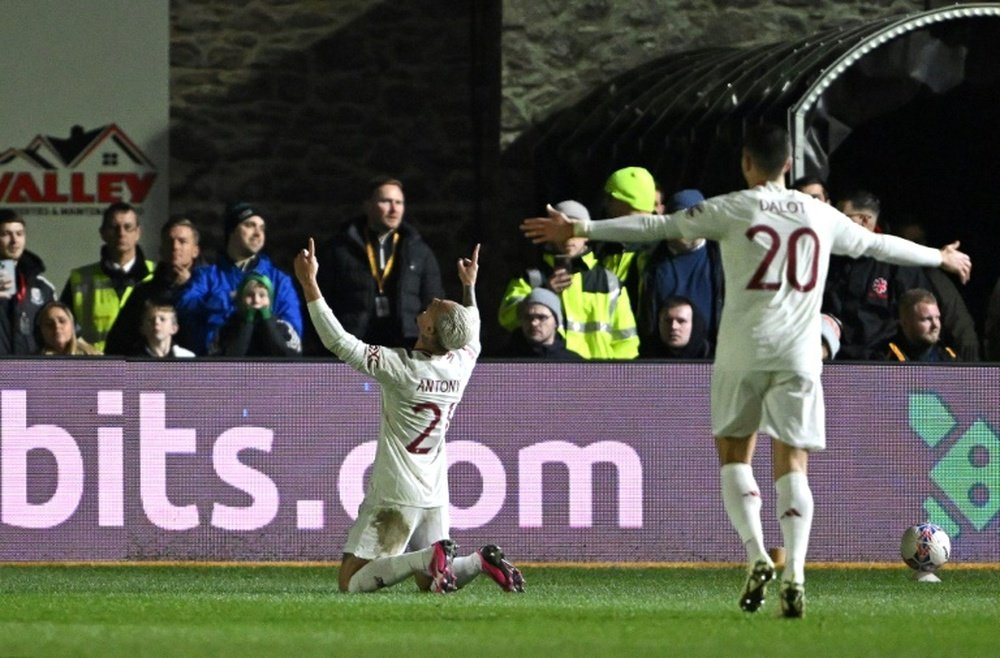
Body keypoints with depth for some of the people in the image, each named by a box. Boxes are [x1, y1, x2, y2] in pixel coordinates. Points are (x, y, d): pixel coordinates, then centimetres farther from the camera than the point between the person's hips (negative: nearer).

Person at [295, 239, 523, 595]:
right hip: (435, 496, 7)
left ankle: (428, 558, -23)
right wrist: (469, 287, 38)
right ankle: (480, 561, -8)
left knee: (352, 582, -6)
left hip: (395, 496, -7)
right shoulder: (461, 365, 1)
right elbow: (472, 338, 26)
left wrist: (309, 283, -15)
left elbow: (338, 342, -19)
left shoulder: (401, 368, -18)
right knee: (429, 582, 19)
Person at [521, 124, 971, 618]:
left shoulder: (731, 210, 0)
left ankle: (757, 556, -9)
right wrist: (940, 258, 41)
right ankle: (794, 575, -10)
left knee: (734, 453, 10)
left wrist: (578, 230, 2)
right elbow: (876, 244, 24)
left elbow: (656, 227, -2)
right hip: (799, 354, 2)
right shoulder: (819, 215, 10)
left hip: (743, 350, -2)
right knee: (792, 464, 3)